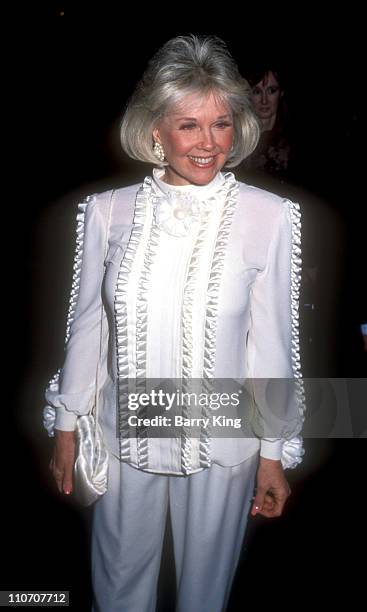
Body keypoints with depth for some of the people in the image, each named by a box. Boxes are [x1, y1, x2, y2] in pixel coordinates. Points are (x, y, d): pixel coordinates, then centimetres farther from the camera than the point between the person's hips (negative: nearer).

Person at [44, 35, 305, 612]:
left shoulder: (269, 217, -13)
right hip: (125, 436, 2)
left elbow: (272, 342, -8)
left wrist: (275, 452, -2)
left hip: (222, 444, -1)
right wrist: (65, 425, 6)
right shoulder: (109, 211, -7)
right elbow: (86, 325, 1)